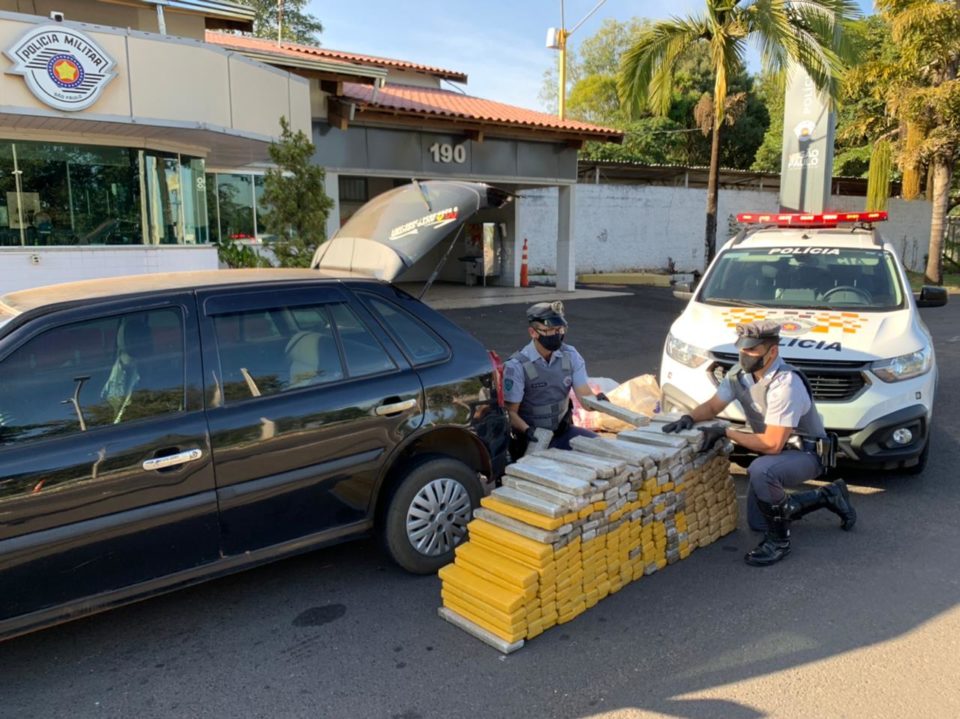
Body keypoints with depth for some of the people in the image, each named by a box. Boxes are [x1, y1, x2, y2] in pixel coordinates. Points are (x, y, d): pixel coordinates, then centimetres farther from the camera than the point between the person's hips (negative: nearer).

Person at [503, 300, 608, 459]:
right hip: (531, 438, -5)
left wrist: (597, 401, -31)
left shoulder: (570, 355, -3)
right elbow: (510, 412, -14)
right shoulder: (516, 366, -17)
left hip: (562, 430, 5)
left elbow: (584, 395, -8)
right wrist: (527, 430, -33)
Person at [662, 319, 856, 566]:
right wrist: (689, 418, -16)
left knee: (760, 470, -39)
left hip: (807, 453, -8)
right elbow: (712, 406, 4)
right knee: (757, 523, 13)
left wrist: (726, 432, -27)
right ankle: (828, 496, 29)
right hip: (778, 452, 8)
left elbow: (771, 444, -32)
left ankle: (779, 540, -15)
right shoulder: (739, 373, -8)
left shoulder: (785, 385, -31)